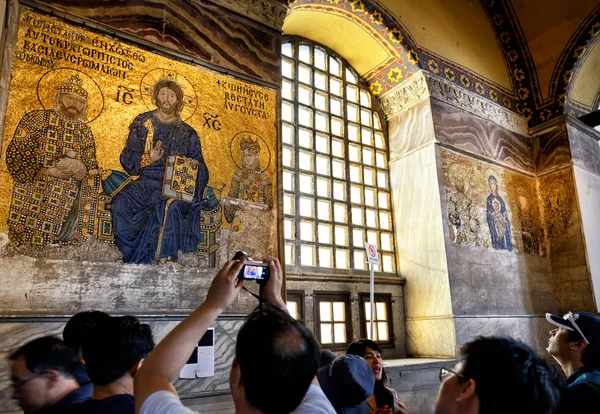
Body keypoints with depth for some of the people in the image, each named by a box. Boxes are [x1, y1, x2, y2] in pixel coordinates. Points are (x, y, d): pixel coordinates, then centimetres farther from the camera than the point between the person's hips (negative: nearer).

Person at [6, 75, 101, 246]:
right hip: (33, 203, -3)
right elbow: (15, 157, -6)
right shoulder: (35, 119, 1)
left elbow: (93, 171, 6)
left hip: (70, 206, 3)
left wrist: (78, 167, -16)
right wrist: (49, 171, -16)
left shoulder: (85, 132, 12)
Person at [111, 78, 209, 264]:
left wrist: (194, 165, -14)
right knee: (120, 203, -27)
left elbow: (201, 169, 11)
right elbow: (127, 159, 6)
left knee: (173, 206, -35)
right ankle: (135, 256, -23)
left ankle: (166, 257, -31)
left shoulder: (187, 133, 14)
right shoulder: (142, 123, 13)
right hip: (145, 181, 1)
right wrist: (149, 158, -14)